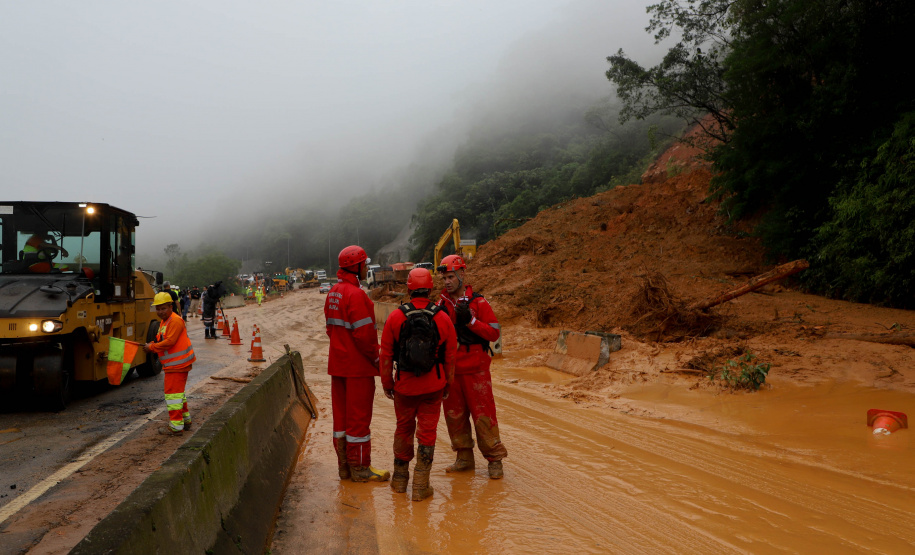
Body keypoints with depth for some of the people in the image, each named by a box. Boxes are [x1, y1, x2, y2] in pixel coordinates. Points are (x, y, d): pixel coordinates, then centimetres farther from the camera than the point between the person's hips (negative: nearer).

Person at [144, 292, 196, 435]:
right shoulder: (164, 321, 16)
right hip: (174, 363, 11)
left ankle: (176, 426, -4)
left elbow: (170, 341, -23)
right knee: (178, 391, 21)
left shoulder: (176, 321, -17)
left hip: (177, 363, -11)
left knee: (173, 392, -8)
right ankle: (185, 420, 34)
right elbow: (163, 340, 19)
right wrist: (153, 345, -1)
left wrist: (152, 347, -13)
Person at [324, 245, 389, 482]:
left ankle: (344, 466, 23)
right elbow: (363, 333, -21)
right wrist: (376, 358, -10)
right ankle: (359, 468, 9)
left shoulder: (333, 293, 11)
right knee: (359, 416, 0)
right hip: (358, 366, -9)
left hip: (337, 363, 9)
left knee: (341, 413, 14)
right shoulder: (356, 294, -18)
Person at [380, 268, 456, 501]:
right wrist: (448, 384, 15)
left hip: (404, 385, 1)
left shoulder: (395, 317, -8)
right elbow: (450, 356, 2)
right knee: (427, 432, 6)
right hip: (433, 386, 0)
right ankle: (421, 486, 9)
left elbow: (386, 355, -2)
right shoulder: (443, 318, -6)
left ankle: (400, 479, 30)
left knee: (404, 429, 16)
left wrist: (387, 383, 10)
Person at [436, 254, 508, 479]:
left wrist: (470, 320, -20)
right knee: (454, 415, 10)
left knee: (483, 414, -2)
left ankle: (494, 459, 9)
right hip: (449, 370, 4)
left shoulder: (478, 302, -4)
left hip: (475, 370, -4)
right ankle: (464, 458, 23)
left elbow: (494, 333, -9)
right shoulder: (441, 304, 8)